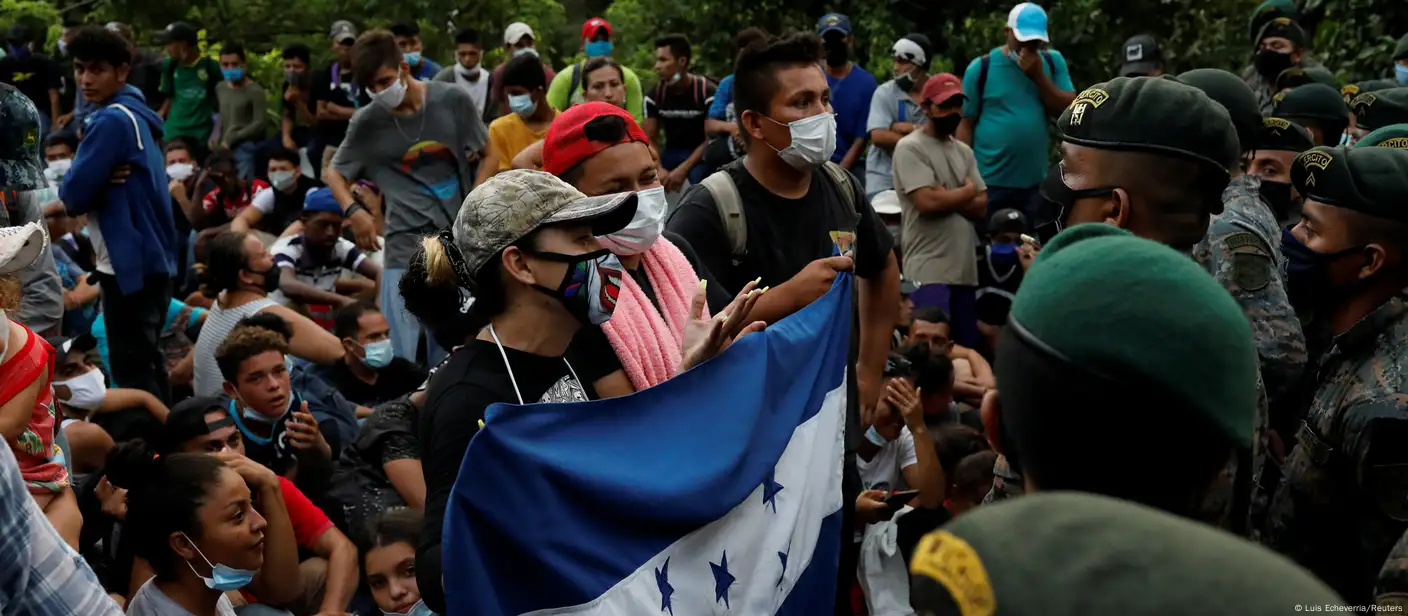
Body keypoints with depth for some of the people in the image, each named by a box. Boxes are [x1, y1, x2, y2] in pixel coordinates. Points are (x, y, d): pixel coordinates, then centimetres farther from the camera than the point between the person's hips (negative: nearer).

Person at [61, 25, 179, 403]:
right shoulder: (135, 113, 12)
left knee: (132, 372, -5)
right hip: (151, 258, 10)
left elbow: (73, 195, -19)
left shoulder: (112, 120, -17)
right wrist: (101, 183, -6)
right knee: (147, 363, 16)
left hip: (129, 263, -10)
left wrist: (92, 186, 1)